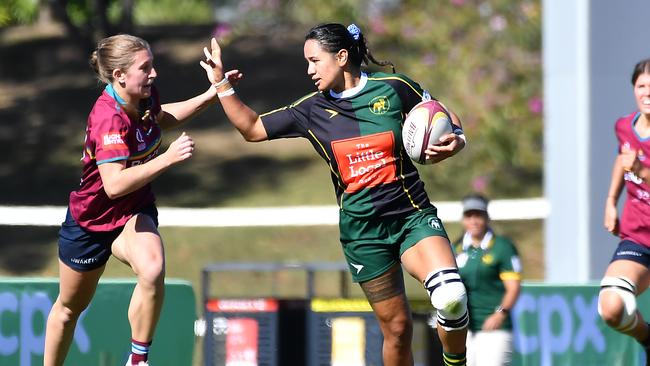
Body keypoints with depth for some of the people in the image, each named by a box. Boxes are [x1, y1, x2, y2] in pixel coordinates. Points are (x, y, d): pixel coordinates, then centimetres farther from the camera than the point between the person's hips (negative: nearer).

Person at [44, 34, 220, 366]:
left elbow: (162, 118, 17)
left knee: (152, 270, -29)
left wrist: (210, 95, 7)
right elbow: (114, 184, -44)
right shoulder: (109, 118, -33)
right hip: (90, 221, -5)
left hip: (134, 213, 5)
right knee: (69, 307, 15)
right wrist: (167, 158, -45)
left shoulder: (145, 97, -10)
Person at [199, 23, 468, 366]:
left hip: (412, 217, -2)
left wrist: (456, 141, -13)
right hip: (362, 230, 2)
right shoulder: (312, 110, 5)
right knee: (396, 327, 1)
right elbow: (252, 128, 12)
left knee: (451, 295, -28)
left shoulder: (393, 87, -2)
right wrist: (221, 83, 3)